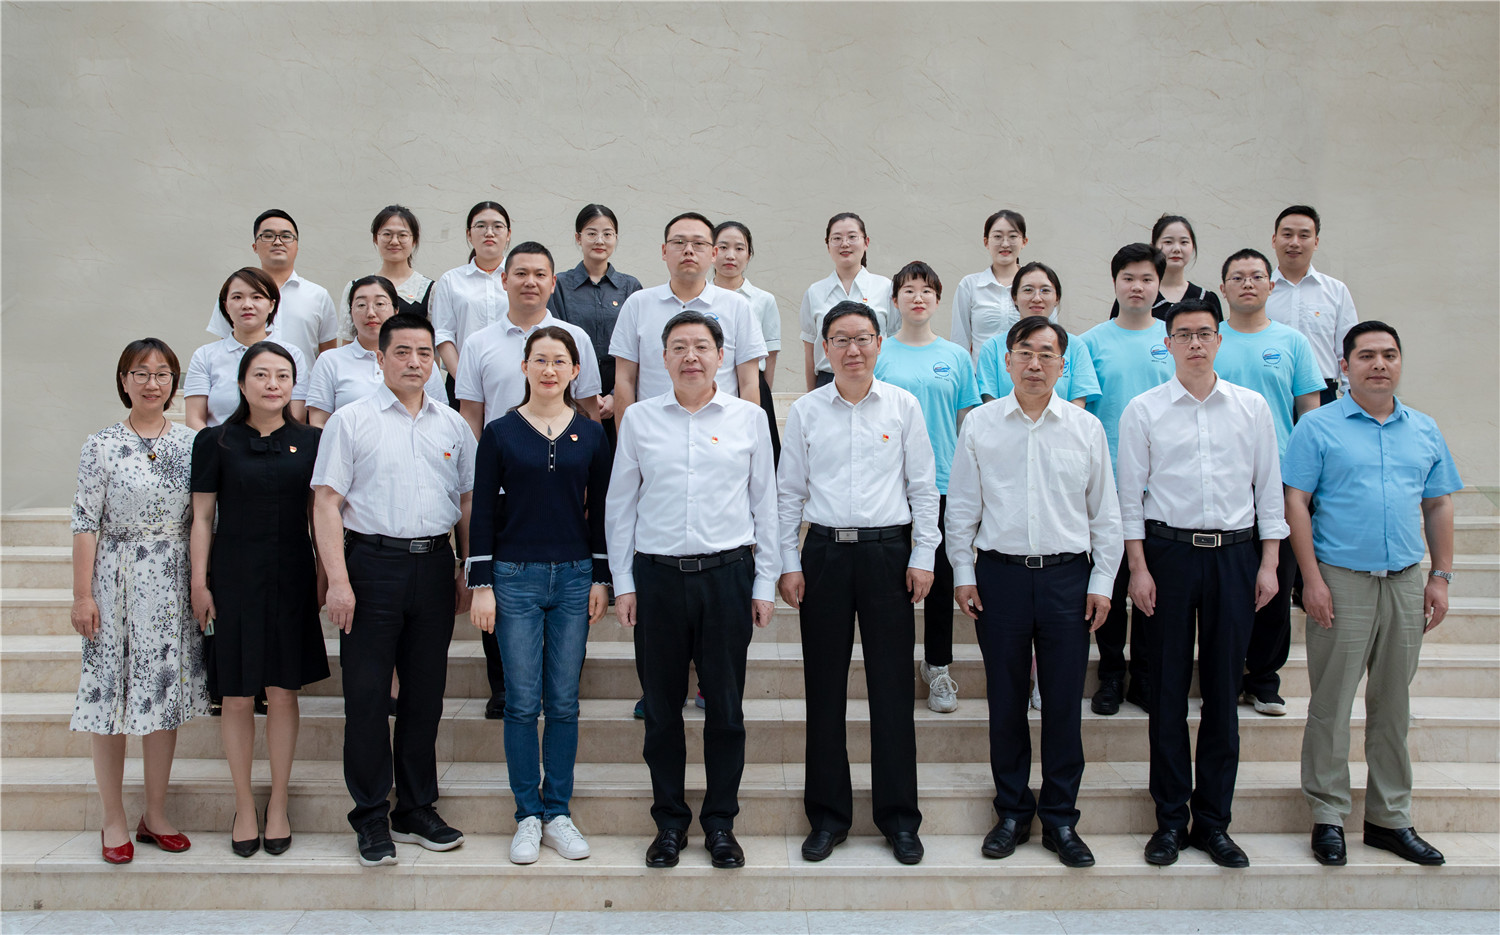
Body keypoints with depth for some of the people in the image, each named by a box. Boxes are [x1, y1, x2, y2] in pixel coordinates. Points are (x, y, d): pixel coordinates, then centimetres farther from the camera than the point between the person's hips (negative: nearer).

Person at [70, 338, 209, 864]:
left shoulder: (191, 443, 5)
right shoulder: (102, 446, -3)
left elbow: (202, 518, 8)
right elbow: (86, 523, -5)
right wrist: (83, 594, -8)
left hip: (173, 584, 3)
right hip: (117, 583, -3)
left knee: (166, 695, 7)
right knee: (113, 694, 2)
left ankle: (156, 816, 19)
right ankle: (114, 821, 14)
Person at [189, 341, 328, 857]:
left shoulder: (310, 441, 4)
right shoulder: (217, 441, 0)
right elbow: (203, 517, 1)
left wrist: (324, 576, 6)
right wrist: (200, 583, -3)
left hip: (291, 580, 1)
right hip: (233, 578, -1)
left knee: (283, 692, 6)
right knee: (237, 697, 4)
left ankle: (278, 804, 20)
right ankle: (244, 806, 19)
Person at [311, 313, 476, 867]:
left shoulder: (453, 426, 12)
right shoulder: (351, 421, 0)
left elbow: (467, 501, 15)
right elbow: (327, 502, -4)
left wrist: (470, 572, 9)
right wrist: (338, 581, -12)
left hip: (434, 566, 4)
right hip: (372, 562, -3)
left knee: (425, 695, 9)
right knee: (367, 695, 0)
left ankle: (417, 810, 22)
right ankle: (370, 819, 12)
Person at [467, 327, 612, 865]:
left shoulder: (591, 434, 5)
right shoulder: (500, 433, 0)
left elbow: (600, 511, 9)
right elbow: (483, 513, 0)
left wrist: (600, 579, 4)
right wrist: (481, 584, -4)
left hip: (574, 577, 2)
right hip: (516, 578, -1)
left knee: (564, 702, 6)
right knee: (522, 703, 2)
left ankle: (558, 813, 18)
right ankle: (528, 816, 15)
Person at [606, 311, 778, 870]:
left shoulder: (749, 418, 5)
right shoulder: (639, 419, 6)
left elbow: (765, 503, 8)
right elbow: (620, 505, 8)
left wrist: (765, 583, 5)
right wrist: (622, 583, 4)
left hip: (727, 573, 0)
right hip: (657, 576, 1)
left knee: (725, 707, 5)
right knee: (662, 708, 7)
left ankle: (720, 823, 20)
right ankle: (669, 821, 22)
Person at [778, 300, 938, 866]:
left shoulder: (904, 406, 4)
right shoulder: (805, 411, 6)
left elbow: (923, 486, 6)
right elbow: (789, 491, 8)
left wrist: (923, 556, 0)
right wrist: (788, 562, 2)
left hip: (888, 551, -1)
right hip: (824, 553, 1)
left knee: (892, 687, 2)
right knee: (824, 687, 6)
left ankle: (899, 817, 15)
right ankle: (828, 815, 18)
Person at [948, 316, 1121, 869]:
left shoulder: (1086, 429, 5)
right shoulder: (980, 425, 4)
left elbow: (1104, 513, 8)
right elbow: (961, 506, 7)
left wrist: (1102, 582, 4)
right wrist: (963, 573, 2)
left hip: (1067, 575, 0)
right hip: (1000, 574, 0)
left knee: (1064, 702, 4)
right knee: (1005, 700, 6)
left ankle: (1060, 819, 17)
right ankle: (1012, 811, 21)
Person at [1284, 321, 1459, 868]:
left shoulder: (1424, 430, 12)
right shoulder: (1318, 427, -2)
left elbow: (1439, 505, 15)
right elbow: (1296, 503, -6)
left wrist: (1441, 577, 7)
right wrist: (1312, 579, -12)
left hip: (1406, 582, 4)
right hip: (1341, 580, -4)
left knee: (1393, 705, 11)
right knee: (1331, 705, 0)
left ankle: (1390, 818, 22)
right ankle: (1327, 818, 10)